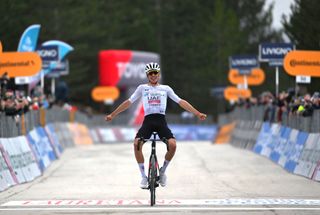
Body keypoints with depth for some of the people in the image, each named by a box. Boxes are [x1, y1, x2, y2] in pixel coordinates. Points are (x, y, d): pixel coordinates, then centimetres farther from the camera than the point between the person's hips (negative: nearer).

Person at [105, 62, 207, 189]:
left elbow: (181, 102, 14)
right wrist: (112, 115, 14)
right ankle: (144, 176, -14)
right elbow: (128, 102, 17)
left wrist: (197, 113, 7)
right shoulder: (142, 88, 15)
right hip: (148, 121, 0)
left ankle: (162, 171, 3)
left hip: (161, 120, 0)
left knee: (172, 145, -25)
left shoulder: (165, 88, 16)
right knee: (136, 143, -28)